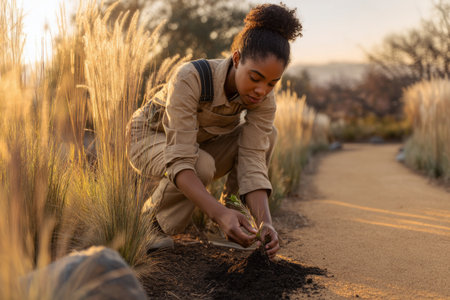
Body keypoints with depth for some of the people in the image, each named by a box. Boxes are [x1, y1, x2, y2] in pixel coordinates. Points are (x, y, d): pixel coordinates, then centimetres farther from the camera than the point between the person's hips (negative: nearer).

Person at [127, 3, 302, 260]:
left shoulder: (263, 98, -22)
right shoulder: (189, 79, -38)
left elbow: (252, 162, -27)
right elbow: (180, 161, -42)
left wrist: (265, 221, -43)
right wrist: (219, 214, -56)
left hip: (201, 144, 5)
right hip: (150, 139, -4)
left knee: (266, 135, -19)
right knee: (202, 166, -37)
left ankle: (235, 213, -1)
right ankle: (150, 220, -9)